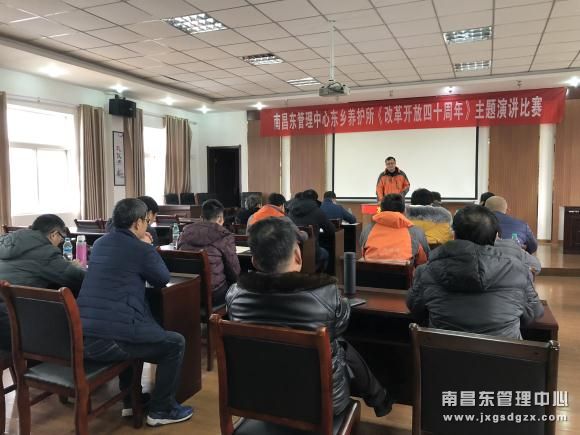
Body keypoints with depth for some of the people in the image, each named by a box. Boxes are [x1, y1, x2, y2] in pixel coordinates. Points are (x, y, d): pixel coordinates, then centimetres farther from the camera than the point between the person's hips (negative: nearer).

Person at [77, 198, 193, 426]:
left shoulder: (99, 243, 15)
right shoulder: (142, 249, -8)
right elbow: (164, 279, 8)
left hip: (82, 335, 8)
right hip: (109, 339, -8)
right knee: (175, 343, 10)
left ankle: (130, 401, 40)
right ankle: (161, 410, 19)